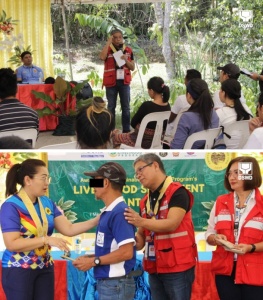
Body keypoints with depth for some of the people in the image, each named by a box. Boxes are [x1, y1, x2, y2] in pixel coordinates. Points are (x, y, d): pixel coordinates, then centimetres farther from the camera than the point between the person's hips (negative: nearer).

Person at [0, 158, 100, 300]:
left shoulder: (47, 203, 6)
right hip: (18, 270, -6)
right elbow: (12, 243, -21)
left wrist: (98, 220, -9)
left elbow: (69, 229, 3)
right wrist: (46, 240, -25)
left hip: (44, 268, 6)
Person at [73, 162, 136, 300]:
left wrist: (94, 261, -16)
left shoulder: (120, 212, -18)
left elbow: (126, 252, -23)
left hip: (116, 284, -10)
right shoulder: (108, 211, 12)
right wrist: (89, 258, 5)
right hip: (107, 282, 10)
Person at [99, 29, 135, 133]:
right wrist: (108, 42, -19)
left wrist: (126, 60, -12)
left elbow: (133, 67, 7)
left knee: (126, 107, 4)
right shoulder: (108, 49, -1)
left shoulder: (128, 50, 8)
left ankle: (126, 130, 9)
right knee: (111, 107, 3)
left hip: (124, 82, 2)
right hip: (111, 82, -2)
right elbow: (102, 57, -24)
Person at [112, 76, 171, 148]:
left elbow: (133, 123, -13)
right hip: (157, 141, 7)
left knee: (116, 137, 21)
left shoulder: (147, 105, -27)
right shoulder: (167, 106, -8)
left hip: (143, 142, -6)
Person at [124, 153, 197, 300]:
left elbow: (172, 224, -20)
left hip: (178, 266, -7)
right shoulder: (145, 201, 14)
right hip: (155, 268, 7)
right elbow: (142, 235, 15)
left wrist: (141, 222, -31)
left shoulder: (177, 192, -8)